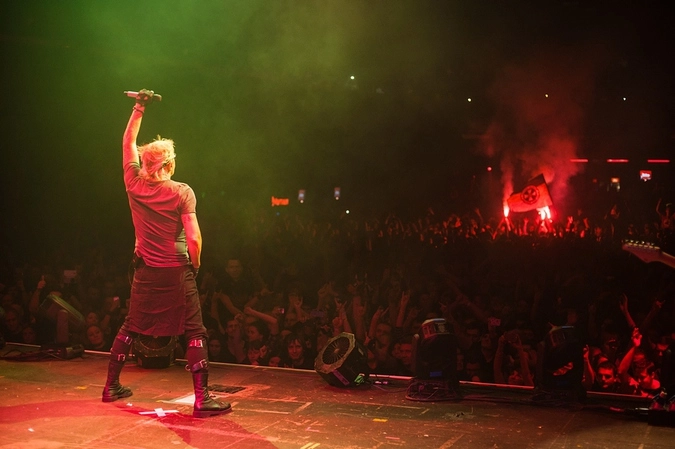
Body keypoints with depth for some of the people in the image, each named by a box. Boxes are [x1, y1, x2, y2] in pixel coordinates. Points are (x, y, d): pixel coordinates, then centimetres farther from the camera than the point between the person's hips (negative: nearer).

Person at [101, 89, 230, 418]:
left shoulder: (134, 184, -1)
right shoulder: (182, 192, -12)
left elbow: (128, 142, 13)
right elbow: (193, 238, -16)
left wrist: (139, 107, 17)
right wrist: (195, 265, 0)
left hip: (145, 272, 5)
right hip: (176, 272, -4)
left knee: (130, 328, 21)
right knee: (195, 332, -1)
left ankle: (111, 386, 29)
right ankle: (202, 399, -7)